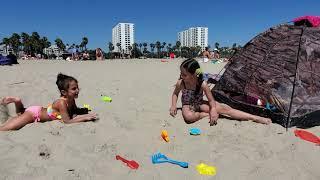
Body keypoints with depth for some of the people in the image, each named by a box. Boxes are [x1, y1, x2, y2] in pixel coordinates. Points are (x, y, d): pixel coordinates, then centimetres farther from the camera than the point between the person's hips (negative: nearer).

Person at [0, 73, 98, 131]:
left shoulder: (71, 100, -13)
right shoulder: (61, 102, -37)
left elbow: (75, 111, 4)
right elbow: (67, 122, -39)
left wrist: (83, 111, -18)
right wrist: (85, 117, -42)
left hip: (39, 110, 9)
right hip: (33, 113, -9)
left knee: (20, 115, 38)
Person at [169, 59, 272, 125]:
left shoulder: (202, 84, -20)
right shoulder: (180, 83, -18)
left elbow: (211, 100, -13)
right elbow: (175, 93, 3)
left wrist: (213, 111, -31)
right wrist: (173, 106, -12)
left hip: (200, 104, 0)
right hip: (188, 105, 0)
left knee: (224, 108, -17)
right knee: (188, 116, -41)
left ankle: (255, 118, -12)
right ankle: (207, 114, -14)